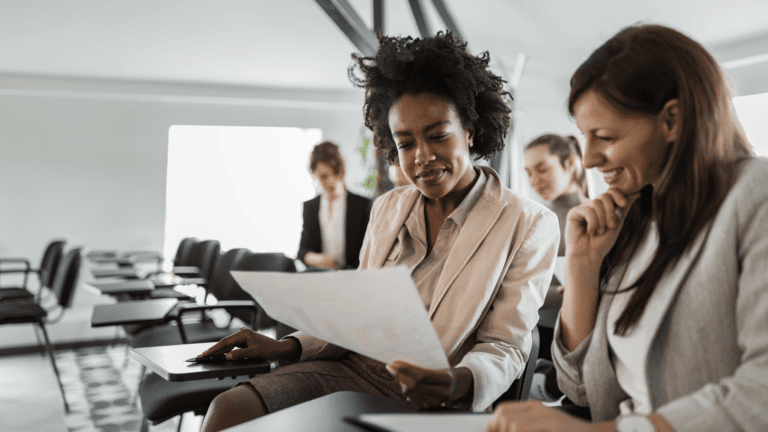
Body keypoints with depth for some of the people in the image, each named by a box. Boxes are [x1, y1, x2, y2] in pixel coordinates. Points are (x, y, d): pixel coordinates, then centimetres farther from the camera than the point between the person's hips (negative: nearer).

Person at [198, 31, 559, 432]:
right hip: (351, 369, 5)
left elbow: (505, 348, -5)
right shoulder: (388, 208, 15)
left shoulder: (529, 224, -2)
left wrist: (457, 383, -27)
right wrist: (286, 347, -1)